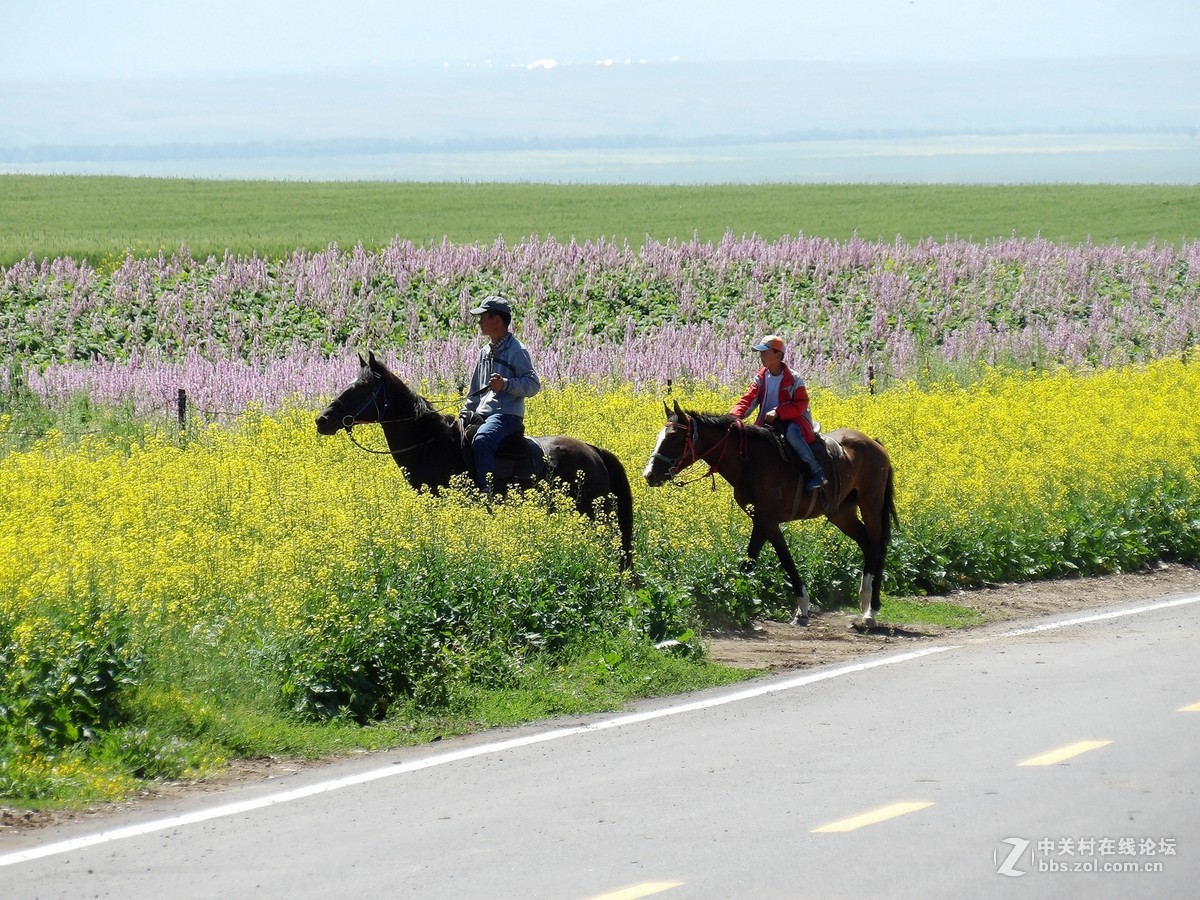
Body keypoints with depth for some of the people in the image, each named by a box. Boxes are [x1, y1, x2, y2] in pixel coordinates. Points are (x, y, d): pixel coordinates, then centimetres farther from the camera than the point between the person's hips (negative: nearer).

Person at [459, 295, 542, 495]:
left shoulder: (516, 351, -5)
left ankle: (488, 492, -39)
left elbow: (533, 384, -13)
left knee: (481, 440, -36)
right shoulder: (486, 352, 20)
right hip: (483, 415, 9)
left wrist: (505, 384, -26)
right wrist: (468, 411, 14)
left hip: (506, 415, -9)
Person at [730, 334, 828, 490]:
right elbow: (748, 400, -2)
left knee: (791, 433, -39)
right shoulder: (761, 379, 7)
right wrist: (734, 416, -22)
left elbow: (801, 404, -12)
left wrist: (778, 412, -26)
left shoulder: (793, 379, -8)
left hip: (793, 421, -6)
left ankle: (817, 472, -34)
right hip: (768, 423, 6)